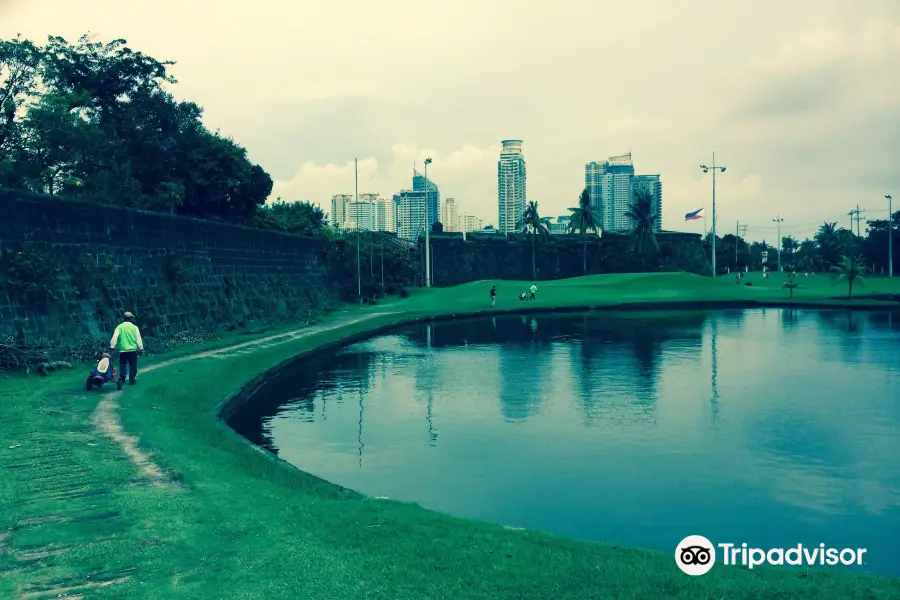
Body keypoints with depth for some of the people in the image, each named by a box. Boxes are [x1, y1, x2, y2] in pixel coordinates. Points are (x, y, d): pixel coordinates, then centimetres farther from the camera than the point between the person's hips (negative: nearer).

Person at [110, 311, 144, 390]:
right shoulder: (134, 327, -1)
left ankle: (121, 379, -11)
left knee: (122, 366, 7)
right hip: (132, 350, -1)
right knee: (132, 366, 13)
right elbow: (138, 338, -2)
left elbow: (115, 337, -8)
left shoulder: (120, 327, 0)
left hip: (122, 351, 1)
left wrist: (112, 346, -7)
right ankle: (131, 380, 19)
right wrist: (141, 348, 2)